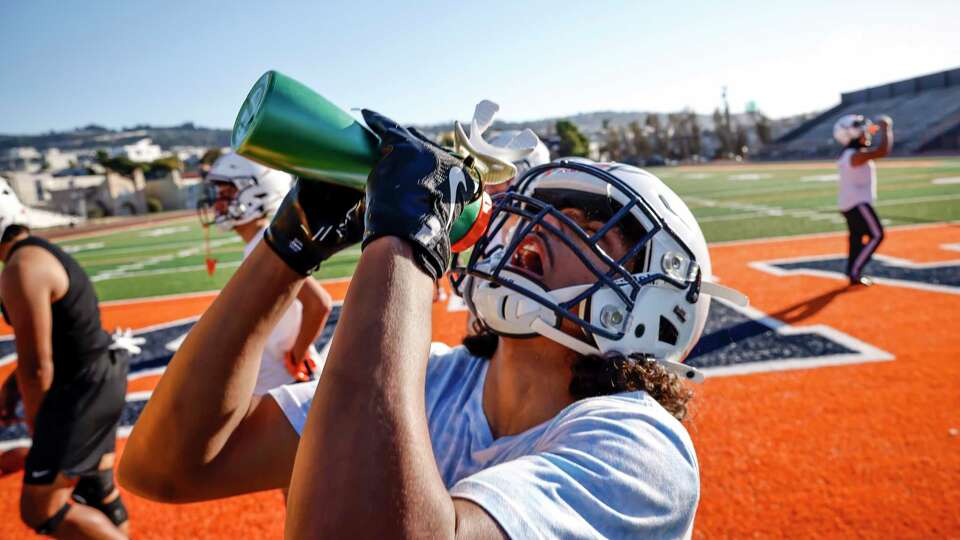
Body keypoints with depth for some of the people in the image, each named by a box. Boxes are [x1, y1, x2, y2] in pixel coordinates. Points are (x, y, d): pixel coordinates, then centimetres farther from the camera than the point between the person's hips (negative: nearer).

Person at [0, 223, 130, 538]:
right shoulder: (43, 254, 10)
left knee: (40, 510, -1)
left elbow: (36, 366, -19)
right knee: (98, 491, 21)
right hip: (101, 379, 10)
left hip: (81, 391, -10)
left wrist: (34, 421, -4)